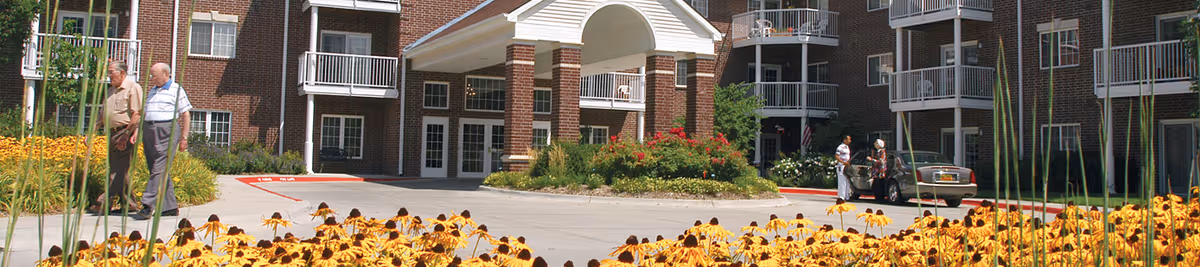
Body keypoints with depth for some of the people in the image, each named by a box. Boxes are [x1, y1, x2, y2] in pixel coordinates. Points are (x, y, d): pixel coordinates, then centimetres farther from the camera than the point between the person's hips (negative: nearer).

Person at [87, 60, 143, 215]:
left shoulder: (132, 87, -7)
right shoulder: (111, 90, 20)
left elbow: (136, 115, -15)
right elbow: (104, 115, 24)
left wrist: (126, 136, -19)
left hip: (126, 133, -9)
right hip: (112, 134, 9)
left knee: (118, 171, -8)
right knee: (119, 171, 8)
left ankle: (104, 204, -10)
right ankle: (127, 203, 13)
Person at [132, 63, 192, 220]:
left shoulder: (176, 90, 2)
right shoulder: (152, 91, 22)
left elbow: (186, 114, -1)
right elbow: (144, 114, 23)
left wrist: (184, 138, -6)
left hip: (167, 131, -7)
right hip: (149, 130, 7)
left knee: (159, 169, -14)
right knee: (156, 169, 5)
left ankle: (148, 206, -20)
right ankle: (170, 207, 10)